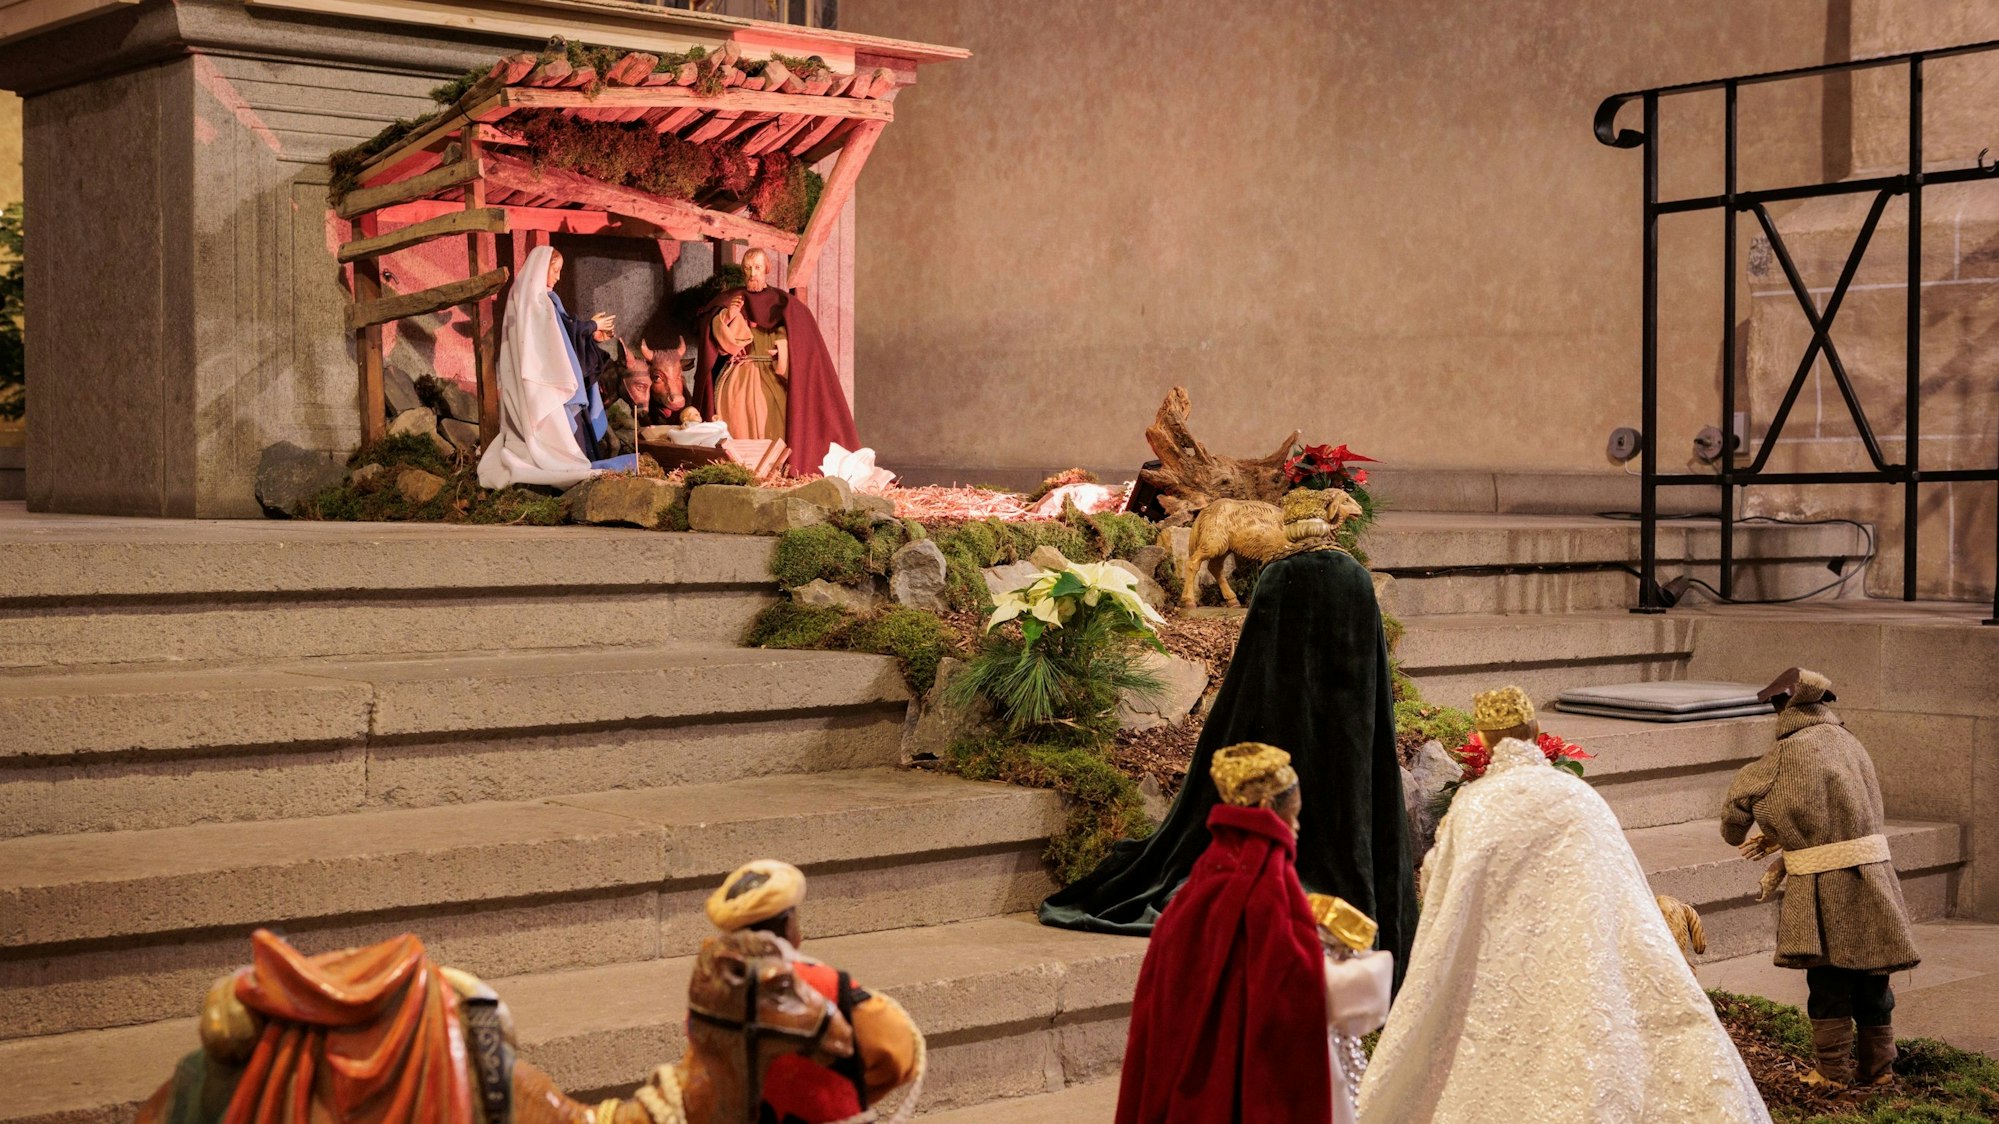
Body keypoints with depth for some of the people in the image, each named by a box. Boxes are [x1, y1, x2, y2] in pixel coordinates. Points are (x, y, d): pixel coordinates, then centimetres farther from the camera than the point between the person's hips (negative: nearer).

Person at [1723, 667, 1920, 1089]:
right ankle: (1879, 1066, 21)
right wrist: (1782, 840, 19)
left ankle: (1833, 1072, 9)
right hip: (1873, 880, 6)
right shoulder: (1850, 745, 10)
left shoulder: (1789, 753, -9)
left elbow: (1741, 795, 2)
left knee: (1830, 984, 4)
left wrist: (1734, 833, 23)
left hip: (1824, 885, -6)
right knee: (1871, 981, 14)